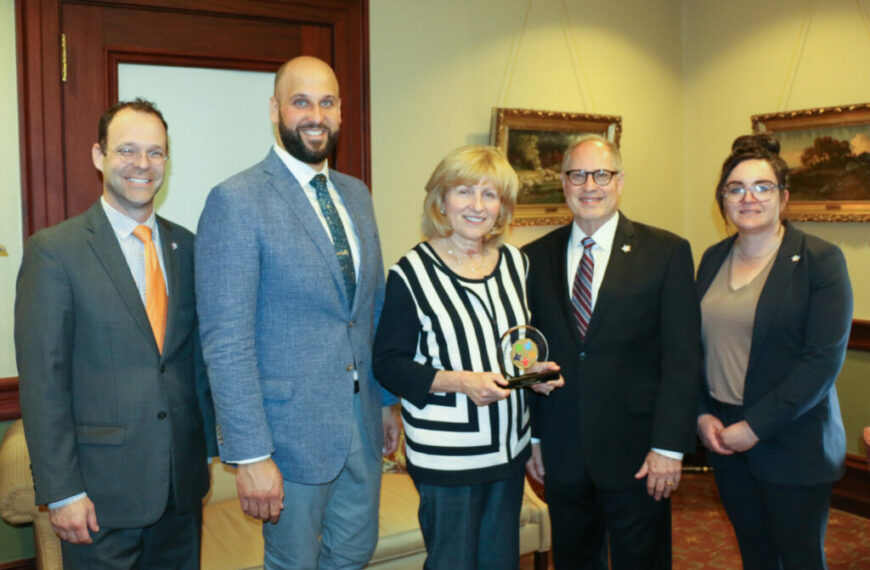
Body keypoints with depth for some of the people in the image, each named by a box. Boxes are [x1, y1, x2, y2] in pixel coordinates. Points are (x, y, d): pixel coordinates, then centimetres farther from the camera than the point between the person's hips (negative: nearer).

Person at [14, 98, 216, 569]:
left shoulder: (187, 248, 6)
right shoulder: (53, 251, -8)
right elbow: (42, 382, -10)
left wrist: (208, 449, 11)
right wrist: (61, 491, -12)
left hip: (183, 483, 5)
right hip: (102, 494, -4)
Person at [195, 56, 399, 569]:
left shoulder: (356, 194, 8)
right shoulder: (236, 201, -15)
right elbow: (227, 343, -18)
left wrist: (386, 402, 15)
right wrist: (250, 455, -19)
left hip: (363, 424, 7)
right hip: (292, 430, -6)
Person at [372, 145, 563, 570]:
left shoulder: (515, 262, 6)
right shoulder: (413, 272, -13)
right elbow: (388, 364, -13)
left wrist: (537, 370, -2)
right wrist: (460, 381, -24)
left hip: (509, 447, 6)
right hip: (446, 455, -6)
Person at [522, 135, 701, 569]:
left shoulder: (667, 252, -5)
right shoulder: (536, 257, 3)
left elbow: (682, 358, -8)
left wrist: (669, 447, -12)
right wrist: (532, 436, 4)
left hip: (636, 452, -2)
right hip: (561, 452, 3)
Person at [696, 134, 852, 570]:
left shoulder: (820, 260, -10)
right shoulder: (713, 259, 7)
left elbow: (823, 359, -16)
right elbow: (697, 344, 10)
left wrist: (756, 427, -17)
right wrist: (703, 415, -3)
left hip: (793, 444, -4)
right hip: (724, 437, 5)